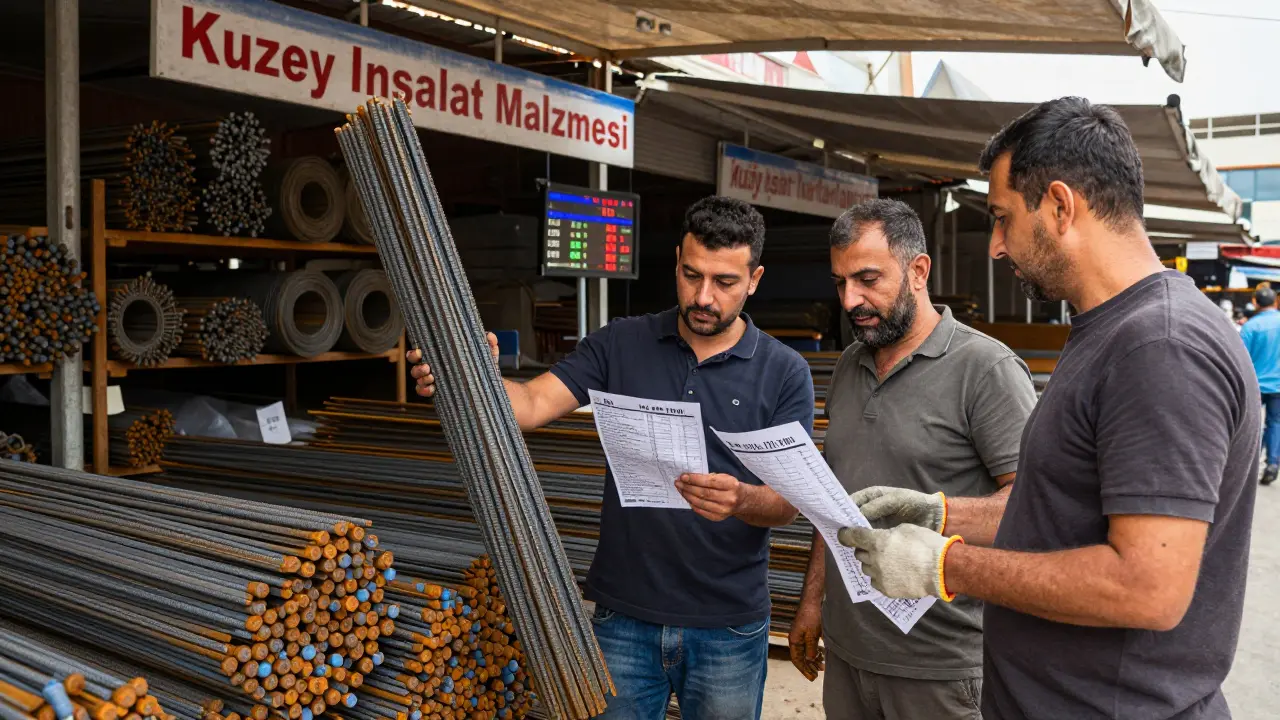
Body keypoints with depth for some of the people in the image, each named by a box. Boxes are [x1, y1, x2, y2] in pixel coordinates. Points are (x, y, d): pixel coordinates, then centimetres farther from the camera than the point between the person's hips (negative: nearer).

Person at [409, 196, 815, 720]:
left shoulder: (785, 373, -5)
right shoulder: (620, 345, -2)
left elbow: (789, 501, -10)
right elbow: (532, 403, -12)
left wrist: (741, 500, -32)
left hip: (728, 628, 0)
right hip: (624, 617, 1)